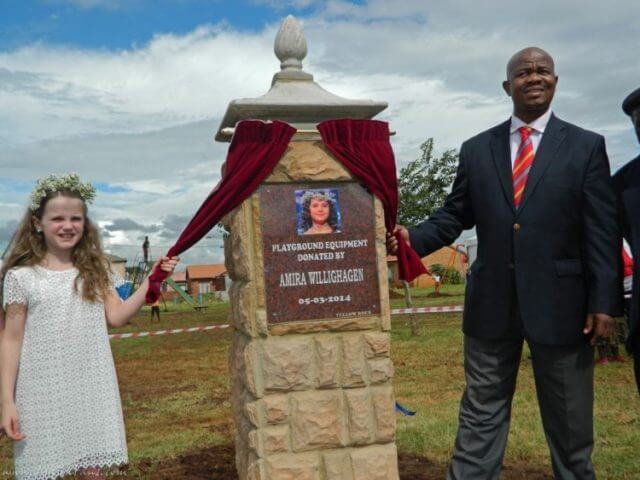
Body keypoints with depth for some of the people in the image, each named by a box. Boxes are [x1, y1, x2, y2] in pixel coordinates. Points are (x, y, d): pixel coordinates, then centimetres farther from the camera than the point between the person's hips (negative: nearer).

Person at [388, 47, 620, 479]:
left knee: (570, 423, 13)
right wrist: (412, 239, -10)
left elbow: (602, 231, -3)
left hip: (560, 304, -1)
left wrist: (604, 302, -10)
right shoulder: (476, 149, 8)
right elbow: (455, 215, 8)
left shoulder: (586, 147, 1)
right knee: (480, 417, 11)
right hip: (492, 303, 2)